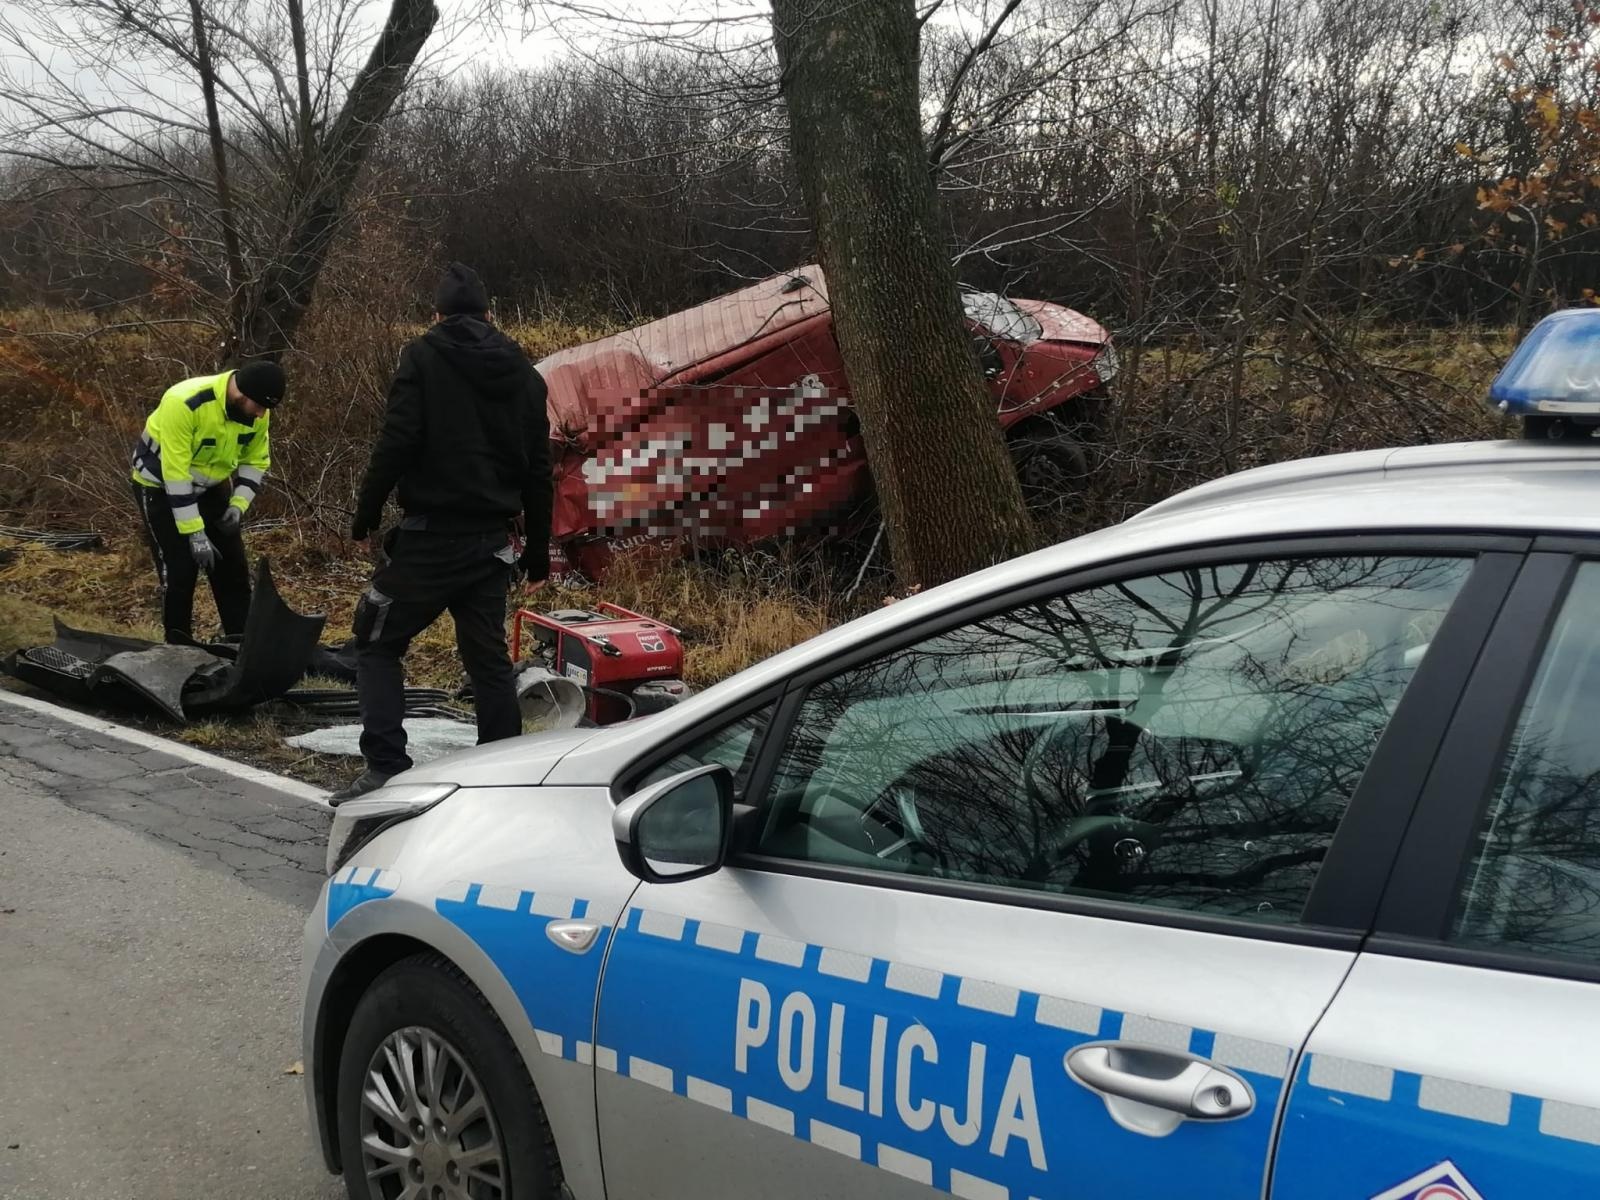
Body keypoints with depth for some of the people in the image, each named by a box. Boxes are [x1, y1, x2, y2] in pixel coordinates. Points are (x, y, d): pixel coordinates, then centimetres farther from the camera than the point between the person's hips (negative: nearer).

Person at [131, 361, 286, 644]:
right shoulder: (184, 403, -36)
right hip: (162, 487, -6)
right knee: (179, 573, -9)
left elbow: (256, 461, 0)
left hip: (212, 486, 6)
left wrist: (238, 505, -15)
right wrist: (195, 533, -31)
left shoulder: (257, 411, -16)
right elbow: (176, 474, -32)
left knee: (233, 568, 4)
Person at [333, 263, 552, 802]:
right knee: (489, 657, 13)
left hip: (430, 535, -5)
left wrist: (365, 516, -4)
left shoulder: (424, 357, -3)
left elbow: (396, 443, -14)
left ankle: (386, 768, -2)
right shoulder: (524, 373, 12)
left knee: (377, 642, 8)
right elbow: (538, 472, 13)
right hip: (492, 540, 5)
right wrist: (538, 554, 18)